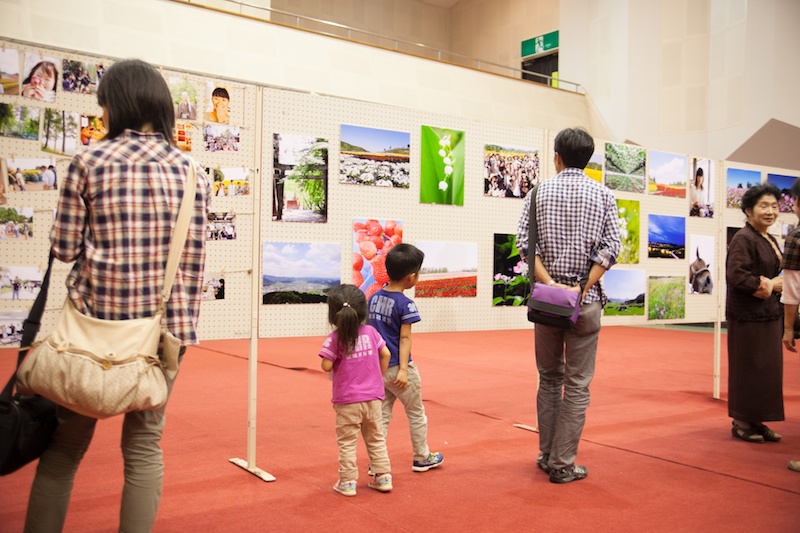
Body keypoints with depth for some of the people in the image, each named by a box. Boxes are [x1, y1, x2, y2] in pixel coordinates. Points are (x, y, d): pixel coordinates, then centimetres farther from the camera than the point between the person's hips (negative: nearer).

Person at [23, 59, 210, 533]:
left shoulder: (90, 162, -4)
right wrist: (185, 326, 8)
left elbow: (64, 248, -2)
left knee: (65, 446, 13)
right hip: (165, 324, 2)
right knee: (145, 445, 12)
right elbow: (194, 264, 1)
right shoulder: (192, 171, 2)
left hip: (97, 318, -1)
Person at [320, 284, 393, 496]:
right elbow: (386, 354, 2)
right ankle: (383, 477, 22)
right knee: (376, 439, 17)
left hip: (347, 400, -4)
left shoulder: (334, 339, -14)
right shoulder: (371, 332, -2)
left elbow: (326, 366, -19)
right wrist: (379, 377, 14)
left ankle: (347, 482, 12)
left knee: (347, 442, 8)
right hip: (373, 397, 4)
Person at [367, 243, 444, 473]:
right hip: (397, 367, -6)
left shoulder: (374, 298, 4)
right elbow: (405, 338, -18)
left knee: (381, 415, 13)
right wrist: (403, 369, -19)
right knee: (416, 413, 13)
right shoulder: (405, 304, -16)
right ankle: (422, 458, 27)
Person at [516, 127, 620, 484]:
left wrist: (549, 282, -12)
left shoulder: (539, 192, 4)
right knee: (577, 384, 5)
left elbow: (525, 242, -7)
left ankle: (547, 456, 22)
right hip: (586, 300, -1)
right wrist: (582, 287, -9)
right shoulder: (604, 196, 2)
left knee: (549, 380, 15)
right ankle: (563, 464, 8)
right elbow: (610, 248, -7)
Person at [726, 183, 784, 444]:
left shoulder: (770, 241, 15)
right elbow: (736, 275, -24)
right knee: (748, 370, -2)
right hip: (748, 317, -9)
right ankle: (742, 423, 10)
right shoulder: (743, 239, -13)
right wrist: (768, 286, -15)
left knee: (768, 370, 12)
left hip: (769, 315, 9)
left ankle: (756, 421, 21)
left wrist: (779, 284, -1)